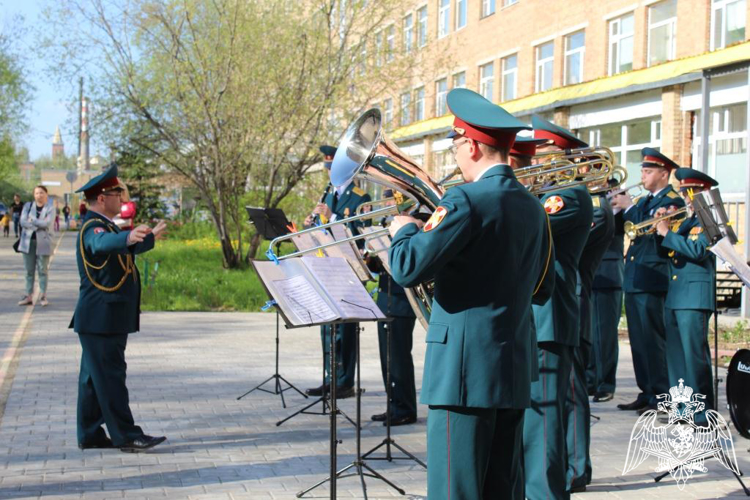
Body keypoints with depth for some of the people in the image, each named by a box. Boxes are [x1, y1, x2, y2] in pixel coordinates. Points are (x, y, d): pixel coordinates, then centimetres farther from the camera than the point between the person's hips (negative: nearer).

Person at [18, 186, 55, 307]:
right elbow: (23, 221, -3)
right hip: (28, 241, 3)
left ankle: (43, 296, 6)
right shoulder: (28, 206, 10)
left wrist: (32, 220, -7)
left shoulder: (50, 208, 2)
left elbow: (48, 223, -13)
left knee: (42, 270, 0)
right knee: (29, 271, 6)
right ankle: (28, 296, 9)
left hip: (43, 243, -3)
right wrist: (39, 224, -12)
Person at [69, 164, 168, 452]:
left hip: (104, 319, 10)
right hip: (100, 318, -10)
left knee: (94, 377, 13)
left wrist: (149, 237, 47)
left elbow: (126, 250, 34)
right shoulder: (93, 227, -16)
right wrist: (129, 236, -59)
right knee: (110, 377, -6)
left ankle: (90, 435, 19)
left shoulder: (105, 225, 16)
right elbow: (104, 243, -41)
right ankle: (126, 436, -4)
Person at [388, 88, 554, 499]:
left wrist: (404, 231, 2)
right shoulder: (532, 206, 10)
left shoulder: (466, 200, -13)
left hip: (465, 369, -8)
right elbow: (543, 287, 19)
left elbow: (408, 269, -17)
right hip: (515, 369, 8)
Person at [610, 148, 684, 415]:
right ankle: (646, 394, 18)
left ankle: (661, 398, -3)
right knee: (639, 341, 11)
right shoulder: (643, 201, 20)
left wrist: (629, 207, -13)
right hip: (633, 280, 8)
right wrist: (617, 208, 1)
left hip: (651, 282, -8)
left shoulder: (672, 201, -5)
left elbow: (652, 229, -21)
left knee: (653, 340, -8)